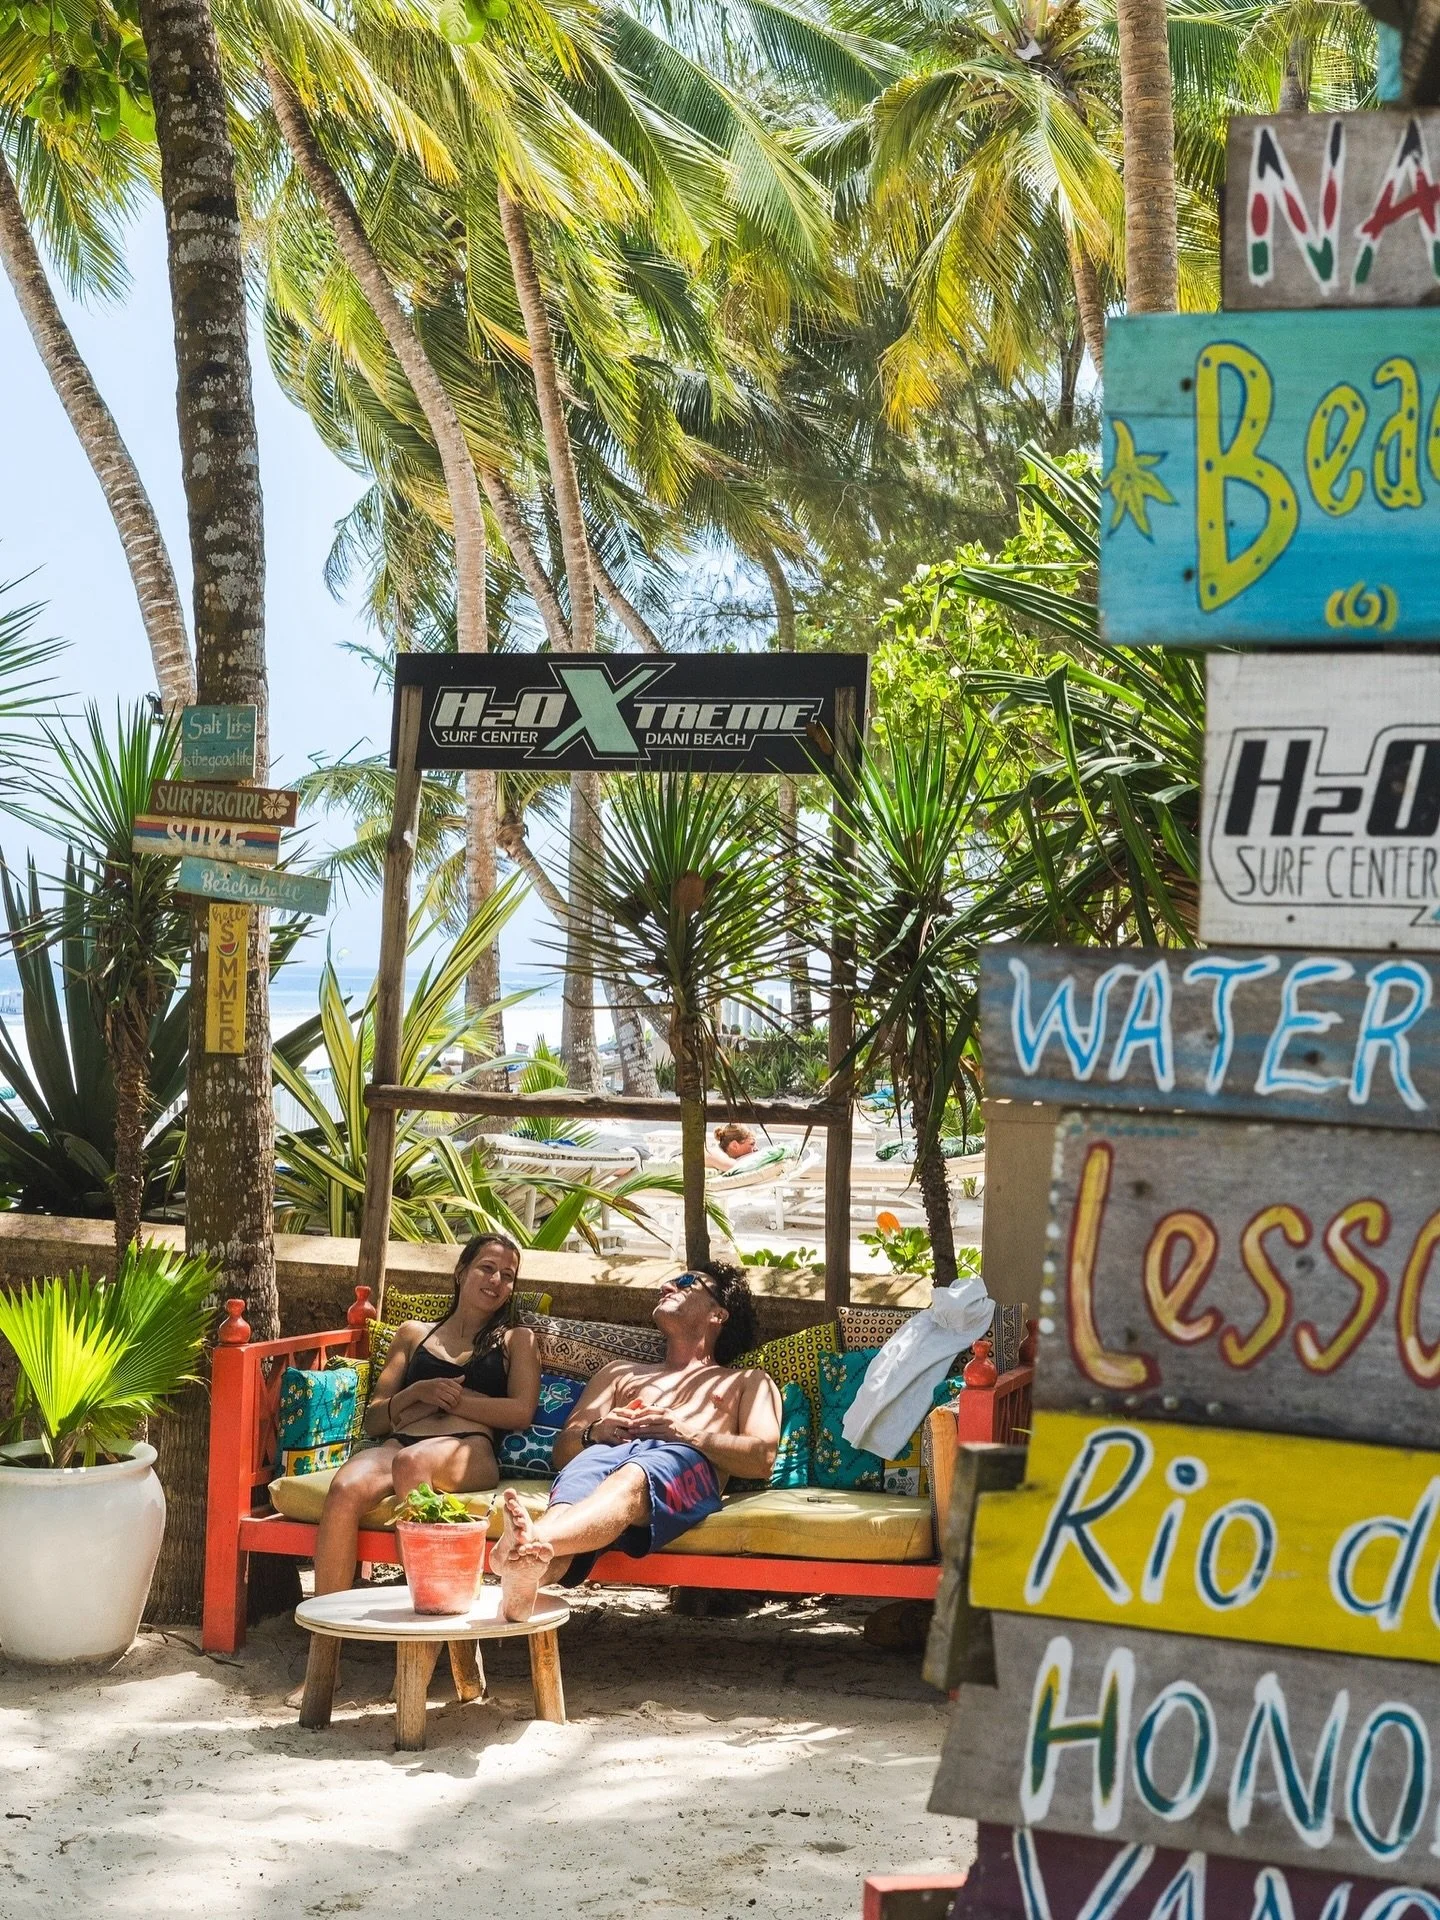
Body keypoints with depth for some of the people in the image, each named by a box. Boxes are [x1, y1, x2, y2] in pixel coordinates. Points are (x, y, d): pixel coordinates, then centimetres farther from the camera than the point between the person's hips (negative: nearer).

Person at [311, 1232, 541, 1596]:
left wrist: (448, 1398, 3)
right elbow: (373, 1420, 22)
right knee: (345, 1489, -35)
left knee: (412, 1461, -41)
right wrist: (419, 1393, 2)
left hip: (470, 1451, -2)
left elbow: (521, 1412, 7)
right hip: (397, 1443, 2)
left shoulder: (517, 1340, 27)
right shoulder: (414, 1334, 31)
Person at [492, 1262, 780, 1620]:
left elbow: (762, 1459, 13)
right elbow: (562, 1451, 28)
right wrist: (595, 1433, 3)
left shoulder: (747, 1382, 35)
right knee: (578, 1478, -39)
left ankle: (534, 1542, -74)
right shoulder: (621, 1372, 44)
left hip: (686, 1461, -3)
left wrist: (688, 1434, -3)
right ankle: (524, 1579, -72)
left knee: (631, 1478, -43)